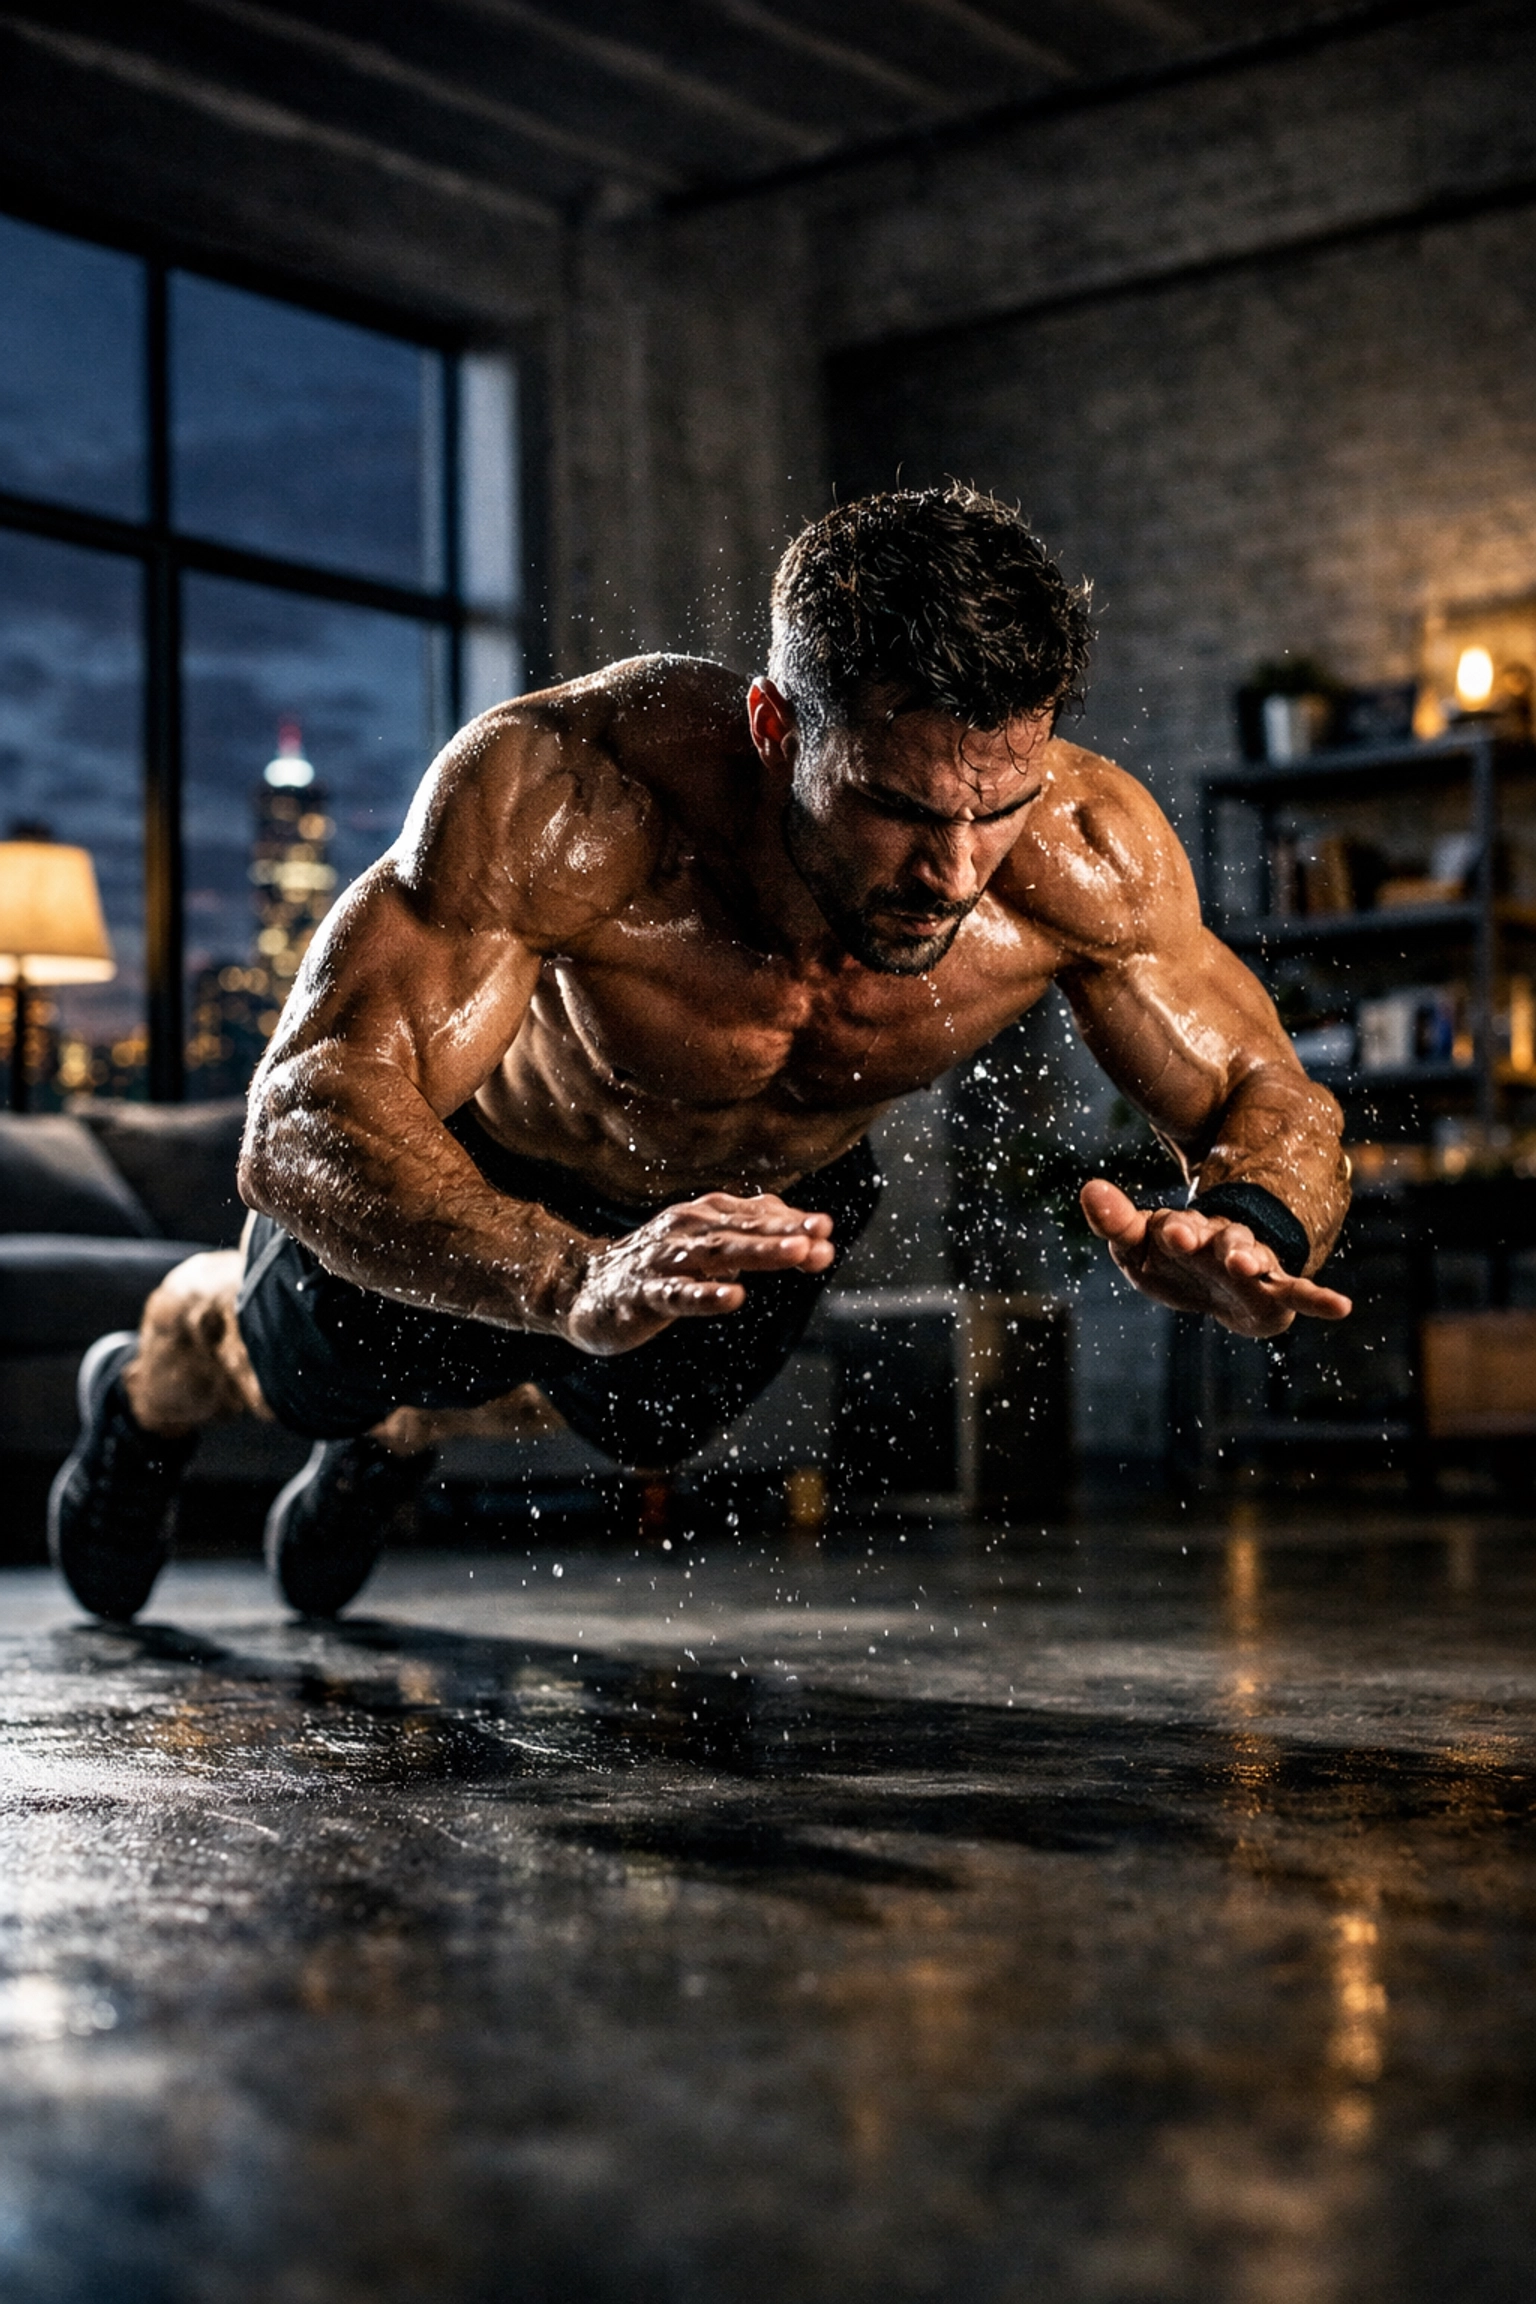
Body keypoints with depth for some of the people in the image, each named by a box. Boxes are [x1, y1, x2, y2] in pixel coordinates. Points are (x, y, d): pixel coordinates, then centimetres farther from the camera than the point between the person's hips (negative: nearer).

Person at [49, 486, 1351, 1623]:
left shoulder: (1087, 853, -39)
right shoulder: (559, 791, -48)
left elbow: (1275, 1105, -26)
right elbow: (302, 1126, -52)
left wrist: (1251, 1241, -51)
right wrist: (574, 1280, -70)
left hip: (788, 1184, 4)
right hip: (499, 1148, -3)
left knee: (642, 1423, 33)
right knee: (302, 1375, 25)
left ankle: (402, 1437, 67)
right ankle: (154, 1392, 63)